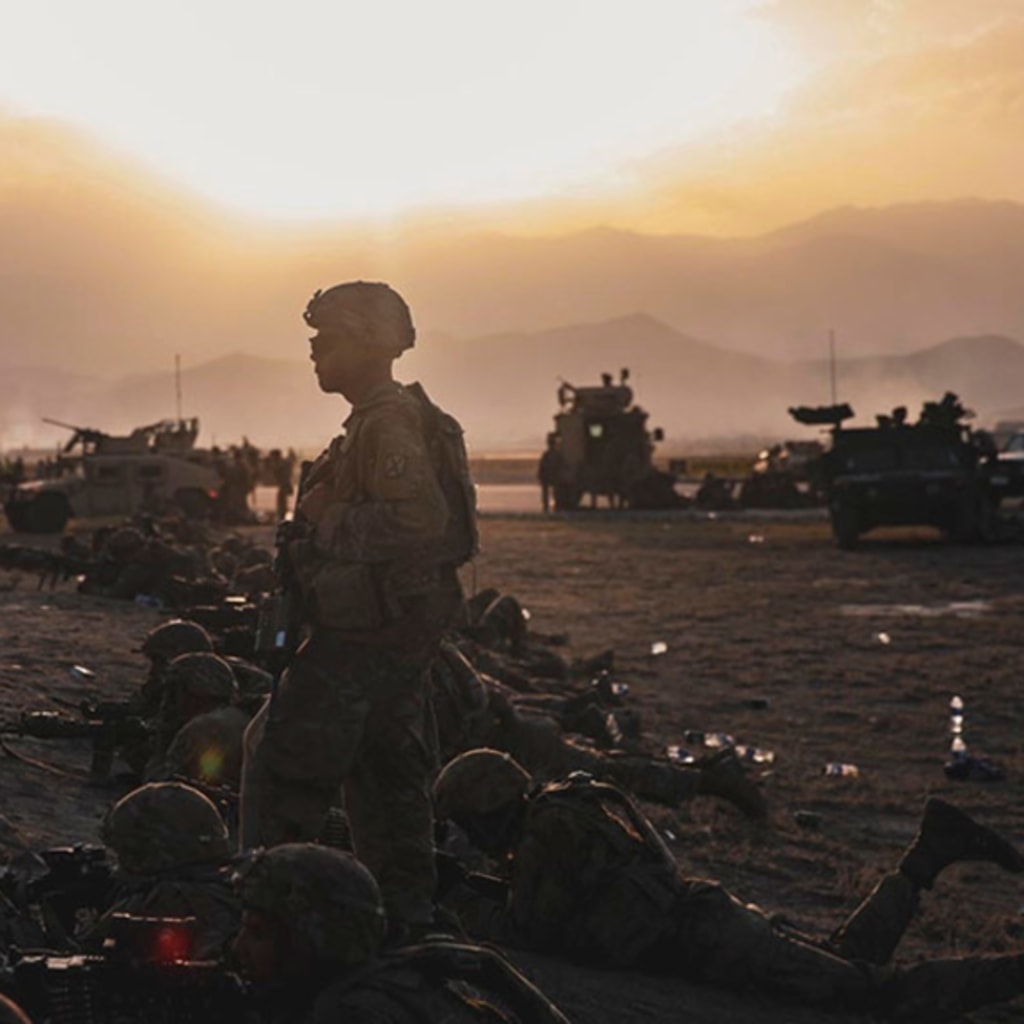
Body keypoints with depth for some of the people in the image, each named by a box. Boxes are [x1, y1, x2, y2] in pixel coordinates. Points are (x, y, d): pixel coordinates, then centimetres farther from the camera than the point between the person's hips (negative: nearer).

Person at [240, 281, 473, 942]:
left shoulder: (389, 423, -17)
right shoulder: (403, 417, 15)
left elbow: (417, 516, -31)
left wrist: (328, 520, -20)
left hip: (366, 632, -11)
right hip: (409, 626, 11)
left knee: (284, 775, -4)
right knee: (391, 774, 15)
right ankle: (408, 918, 21)